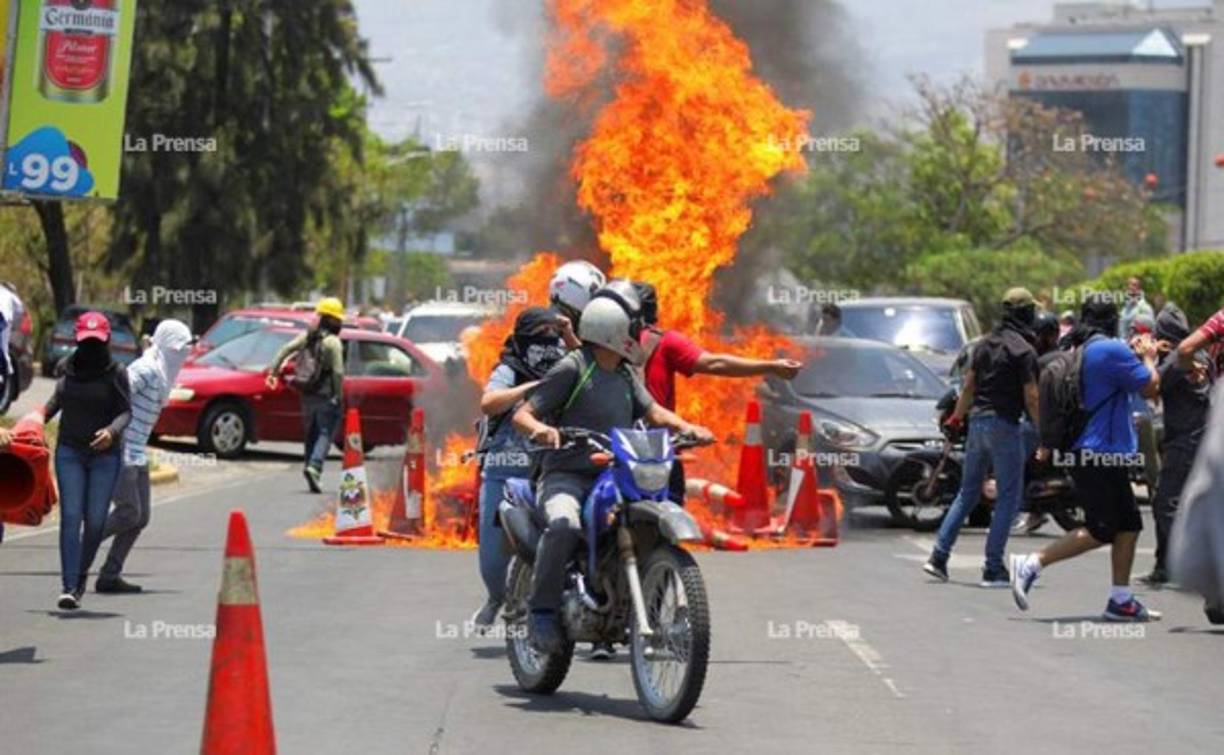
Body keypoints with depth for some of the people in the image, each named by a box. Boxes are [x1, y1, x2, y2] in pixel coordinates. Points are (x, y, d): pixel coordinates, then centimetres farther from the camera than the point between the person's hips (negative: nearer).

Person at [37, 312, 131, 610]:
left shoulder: (116, 373, -4)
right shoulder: (67, 369, 5)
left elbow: (125, 411, -10)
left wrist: (113, 431, -28)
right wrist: (40, 418, 9)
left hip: (105, 455, -2)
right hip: (69, 452, 2)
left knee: (95, 521, -1)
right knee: (70, 517, -10)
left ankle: (81, 573, 24)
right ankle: (69, 587, -16)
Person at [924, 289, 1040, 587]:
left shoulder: (985, 344, 11)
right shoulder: (1023, 350, -11)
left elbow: (968, 387, 17)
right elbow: (1031, 398, -14)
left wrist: (957, 417, 29)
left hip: (977, 421, 7)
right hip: (1004, 425, -7)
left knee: (968, 493, 15)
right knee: (1009, 497, 1)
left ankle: (939, 557, 9)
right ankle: (993, 568, -2)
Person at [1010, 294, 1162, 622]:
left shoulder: (1079, 352, 12)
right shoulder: (1112, 350, -16)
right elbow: (1151, 388, -10)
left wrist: (1135, 356, 27)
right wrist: (1148, 358, 7)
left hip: (1086, 454, 10)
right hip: (1102, 455, -10)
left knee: (1128, 525, 12)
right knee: (1100, 532, -6)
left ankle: (1121, 600, 13)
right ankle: (1031, 564, -9)